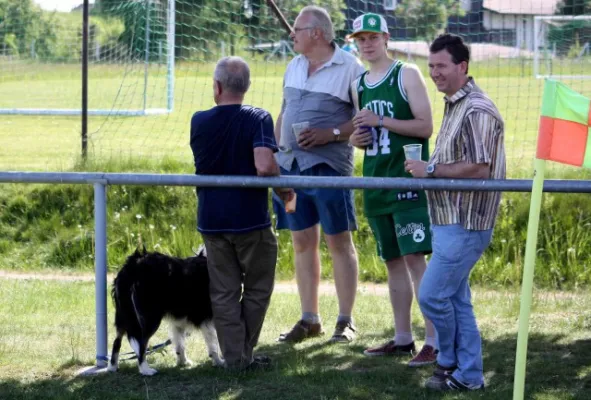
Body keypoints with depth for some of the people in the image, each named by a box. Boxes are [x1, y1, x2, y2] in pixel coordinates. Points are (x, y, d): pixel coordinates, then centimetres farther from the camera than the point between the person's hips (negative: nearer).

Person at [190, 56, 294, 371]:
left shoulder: (199, 122, 0)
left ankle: (233, 357, 7)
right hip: (250, 220, -3)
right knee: (256, 290, 11)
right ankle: (244, 354, 12)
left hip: (211, 221, 3)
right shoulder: (257, 119, -12)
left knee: (224, 293, 9)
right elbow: (264, 166, -25)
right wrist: (285, 189, -8)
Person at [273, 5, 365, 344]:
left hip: (329, 165, -6)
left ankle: (346, 321, 5)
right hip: (291, 164, 6)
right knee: (303, 242, 9)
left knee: (339, 242, -1)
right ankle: (310, 320, 16)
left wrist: (331, 133, -19)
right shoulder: (294, 67, 14)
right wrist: (274, 153, 16)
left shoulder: (350, 68, -7)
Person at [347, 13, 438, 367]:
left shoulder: (407, 75, -5)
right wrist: (356, 139, 2)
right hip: (376, 182, 7)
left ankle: (434, 341, -13)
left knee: (415, 257, -13)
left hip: (408, 181, -7)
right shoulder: (359, 84, 14)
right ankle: (403, 338, 18)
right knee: (393, 261, 11)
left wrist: (382, 121, -18)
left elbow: (425, 127, -12)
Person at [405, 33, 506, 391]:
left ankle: (449, 362, 12)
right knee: (456, 299, 12)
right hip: (451, 222, 10)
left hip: (465, 225, -10)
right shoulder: (455, 106, 15)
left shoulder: (477, 110, -18)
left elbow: (479, 168, -24)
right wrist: (429, 170, 8)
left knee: (432, 295, -6)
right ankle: (468, 375, 17)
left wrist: (431, 170, -18)